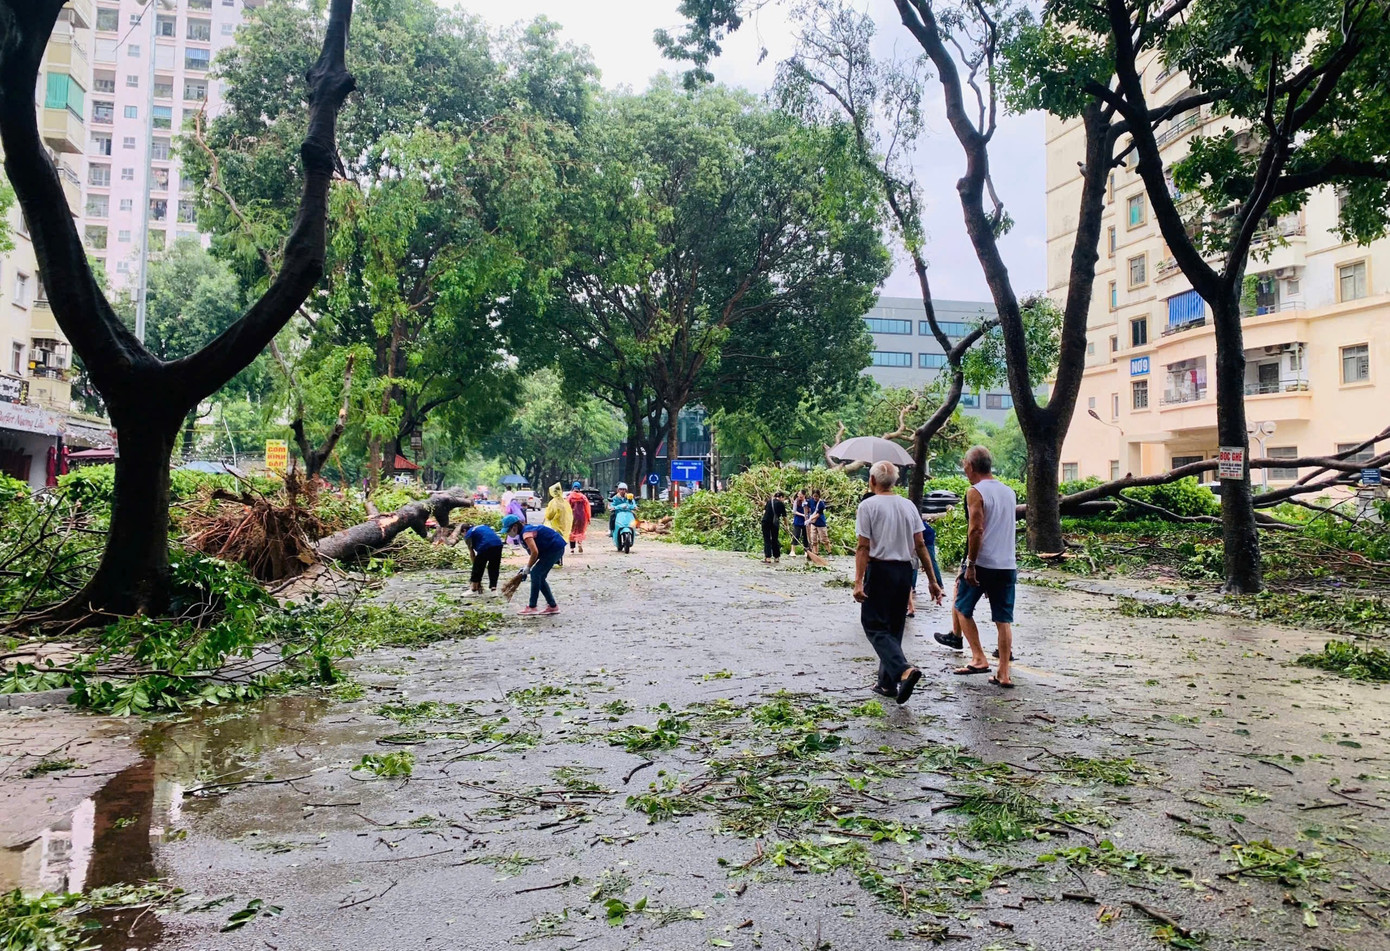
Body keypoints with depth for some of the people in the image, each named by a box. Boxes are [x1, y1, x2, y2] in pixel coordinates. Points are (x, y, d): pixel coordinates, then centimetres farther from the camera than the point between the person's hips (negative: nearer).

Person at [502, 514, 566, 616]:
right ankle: (552, 606, 17)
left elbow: (535, 552, -28)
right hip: (556, 549, 10)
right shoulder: (526, 530, 11)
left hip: (555, 549, -10)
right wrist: (527, 567, 5)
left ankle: (532, 608, -5)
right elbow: (536, 552, 13)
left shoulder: (526, 533, -18)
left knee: (535, 574, -8)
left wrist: (528, 567, -14)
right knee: (540, 577, 11)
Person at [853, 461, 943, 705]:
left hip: (879, 569, -6)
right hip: (904, 570, 6)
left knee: (875, 627, -1)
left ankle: (904, 670, -23)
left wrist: (858, 581, -15)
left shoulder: (868, 506, -8)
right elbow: (920, 545, 6)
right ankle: (887, 683, 19)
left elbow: (863, 547, -14)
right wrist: (932, 580, 9)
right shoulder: (909, 506, 8)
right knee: (894, 627, 15)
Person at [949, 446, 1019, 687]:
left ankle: (979, 659, 5)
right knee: (1004, 619, 7)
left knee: (963, 608, 13)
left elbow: (976, 530, -18)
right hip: (1008, 565, 6)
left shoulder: (976, 492, -10)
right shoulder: (1009, 492, 12)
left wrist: (970, 564, -15)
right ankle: (1004, 674, 7)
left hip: (982, 564, -6)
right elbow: (1011, 529, 18)